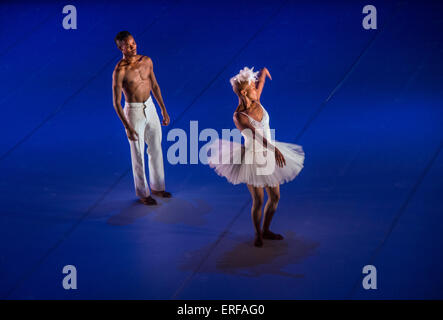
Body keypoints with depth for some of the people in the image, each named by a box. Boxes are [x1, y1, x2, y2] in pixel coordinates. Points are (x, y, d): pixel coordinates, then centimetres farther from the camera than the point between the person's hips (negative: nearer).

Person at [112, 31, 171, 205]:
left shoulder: (146, 60, -3)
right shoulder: (119, 71, -20)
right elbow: (116, 102, -17)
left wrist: (164, 110, 10)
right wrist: (127, 127, -19)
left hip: (150, 108, 6)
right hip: (133, 112, -6)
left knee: (156, 149, 16)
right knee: (138, 155, 7)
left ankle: (157, 187, 34)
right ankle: (142, 193, 24)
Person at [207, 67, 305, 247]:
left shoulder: (256, 101, -4)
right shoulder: (239, 117, -21)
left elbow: (264, 72, 10)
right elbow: (255, 135, -37)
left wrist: (264, 72, 34)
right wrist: (274, 149, -49)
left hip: (269, 156, 7)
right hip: (252, 159, -7)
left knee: (275, 197, 13)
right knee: (258, 201, 0)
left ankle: (266, 230, 34)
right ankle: (258, 234, 25)